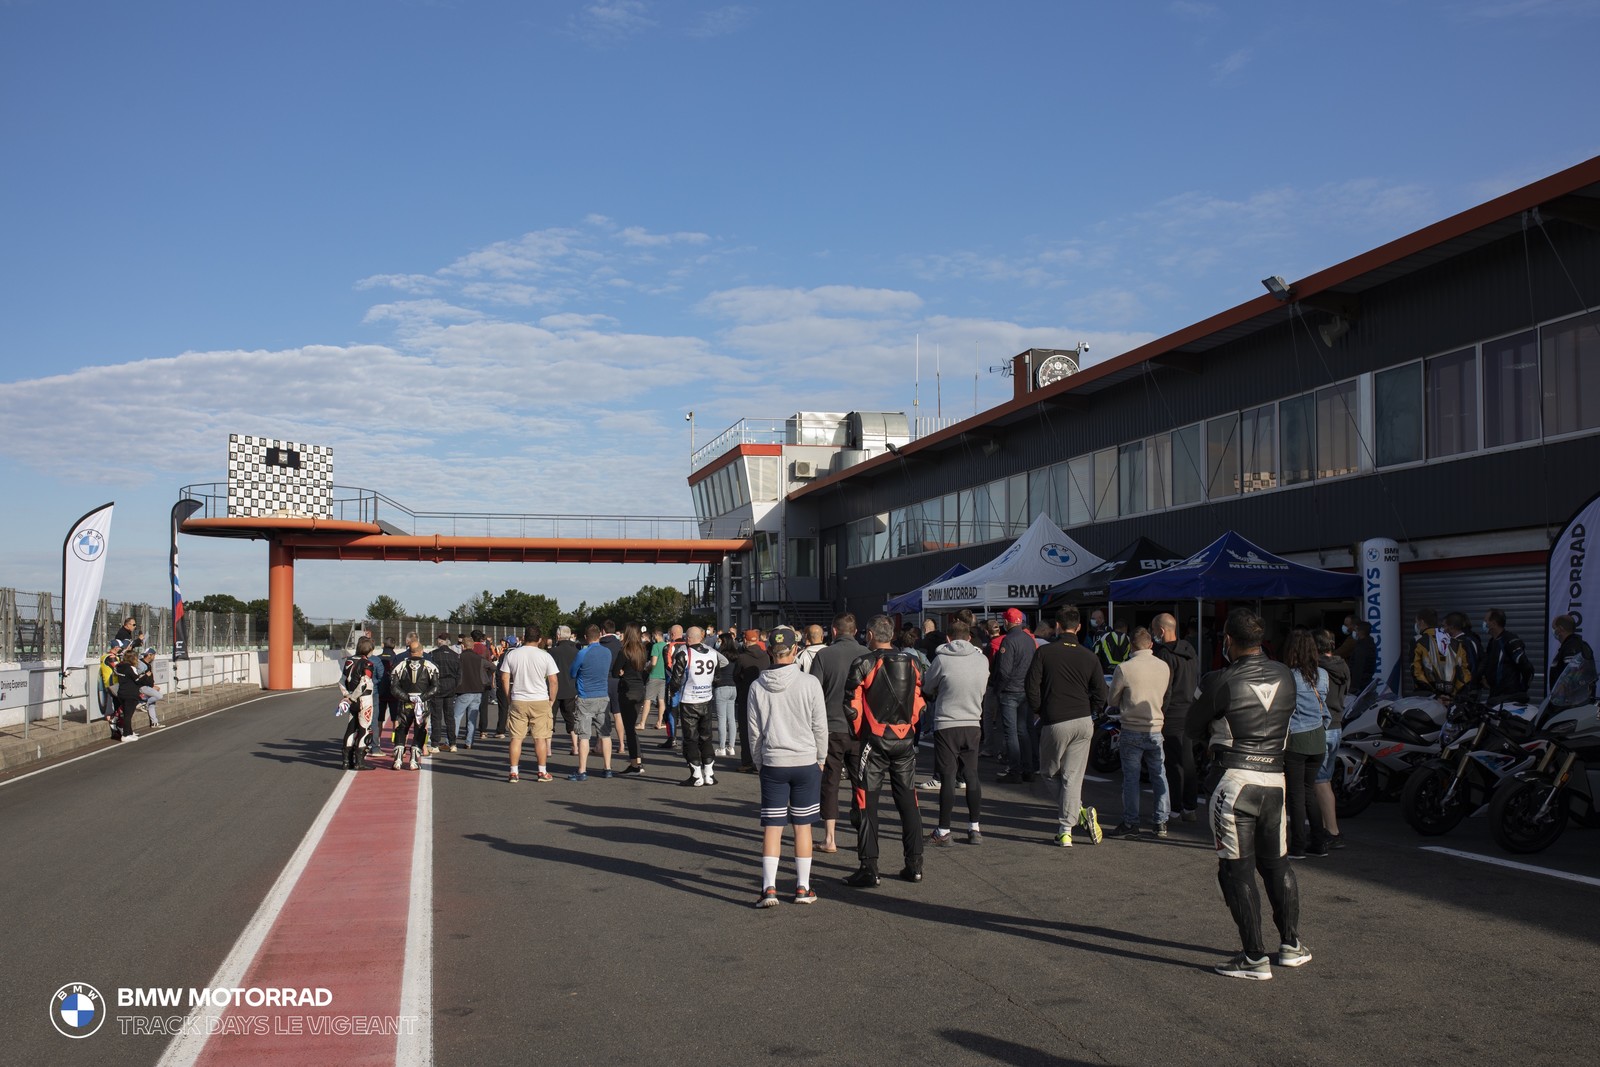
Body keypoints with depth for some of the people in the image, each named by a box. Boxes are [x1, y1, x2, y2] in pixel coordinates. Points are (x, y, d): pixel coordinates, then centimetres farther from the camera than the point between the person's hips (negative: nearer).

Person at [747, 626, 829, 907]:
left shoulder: (757, 686, -3)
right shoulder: (810, 683, -8)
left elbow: (754, 731, 2)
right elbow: (820, 727, -3)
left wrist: (759, 763, 15)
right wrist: (820, 759, 11)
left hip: (772, 764, 1)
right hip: (806, 762, -1)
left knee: (771, 828, 5)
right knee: (802, 827, 8)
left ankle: (769, 887, 0)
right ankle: (803, 888, 14)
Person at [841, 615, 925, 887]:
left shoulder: (863, 664, -9)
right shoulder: (911, 662, 5)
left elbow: (852, 705, -7)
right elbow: (919, 700, 9)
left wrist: (859, 732, 8)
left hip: (874, 742, -4)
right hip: (905, 740, 4)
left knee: (867, 803, 1)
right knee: (907, 801, 12)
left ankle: (869, 868, -1)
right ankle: (914, 864, 15)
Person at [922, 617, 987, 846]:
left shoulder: (942, 658, -8)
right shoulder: (983, 660, 1)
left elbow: (927, 688, 5)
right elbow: (982, 690, 13)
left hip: (946, 725, -3)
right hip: (972, 724, 3)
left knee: (948, 778, 1)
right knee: (972, 776, 11)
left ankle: (944, 831, 5)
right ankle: (975, 829, 14)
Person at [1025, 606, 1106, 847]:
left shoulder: (1045, 653, -6)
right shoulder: (1089, 657, 1)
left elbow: (1031, 687, -7)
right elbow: (1100, 694, 2)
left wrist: (1041, 711, 9)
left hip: (1055, 722, -3)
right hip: (1083, 723, 3)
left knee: (1051, 771, 15)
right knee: (1072, 777, 6)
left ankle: (1080, 812, -3)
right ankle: (1066, 831, 0)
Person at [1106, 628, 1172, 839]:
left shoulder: (1124, 669, -13)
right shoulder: (1165, 667, 0)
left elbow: (1112, 700, -1)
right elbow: (1166, 698, 13)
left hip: (1132, 730, -3)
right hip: (1157, 729, 4)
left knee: (1131, 777, 4)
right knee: (1159, 775, 13)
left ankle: (1130, 823, 8)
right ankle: (1161, 823, 16)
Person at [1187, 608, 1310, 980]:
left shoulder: (1220, 683, -13)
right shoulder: (1284, 676, 4)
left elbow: (1194, 728, -1)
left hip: (1236, 780, -6)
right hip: (1275, 780, 6)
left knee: (1237, 870, 2)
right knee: (1277, 864, 20)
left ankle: (1255, 958, 4)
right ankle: (1291, 945, 29)